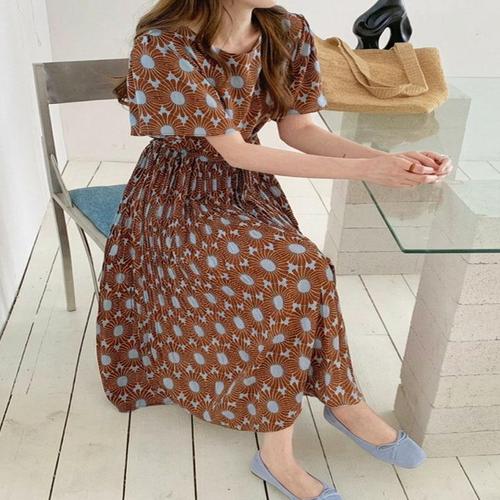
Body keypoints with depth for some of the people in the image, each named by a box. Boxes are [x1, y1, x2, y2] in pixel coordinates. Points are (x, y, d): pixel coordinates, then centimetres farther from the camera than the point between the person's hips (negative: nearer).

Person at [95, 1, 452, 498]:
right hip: (182, 198, -5)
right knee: (299, 275, -26)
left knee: (296, 277, -22)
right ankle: (343, 399, -3)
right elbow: (233, 150, -23)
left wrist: (388, 158, -19)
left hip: (249, 189, 5)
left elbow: (298, 129, -2)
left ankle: (277, 452, -5)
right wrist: (363, 170, -27)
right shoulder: (164, 47, -22)